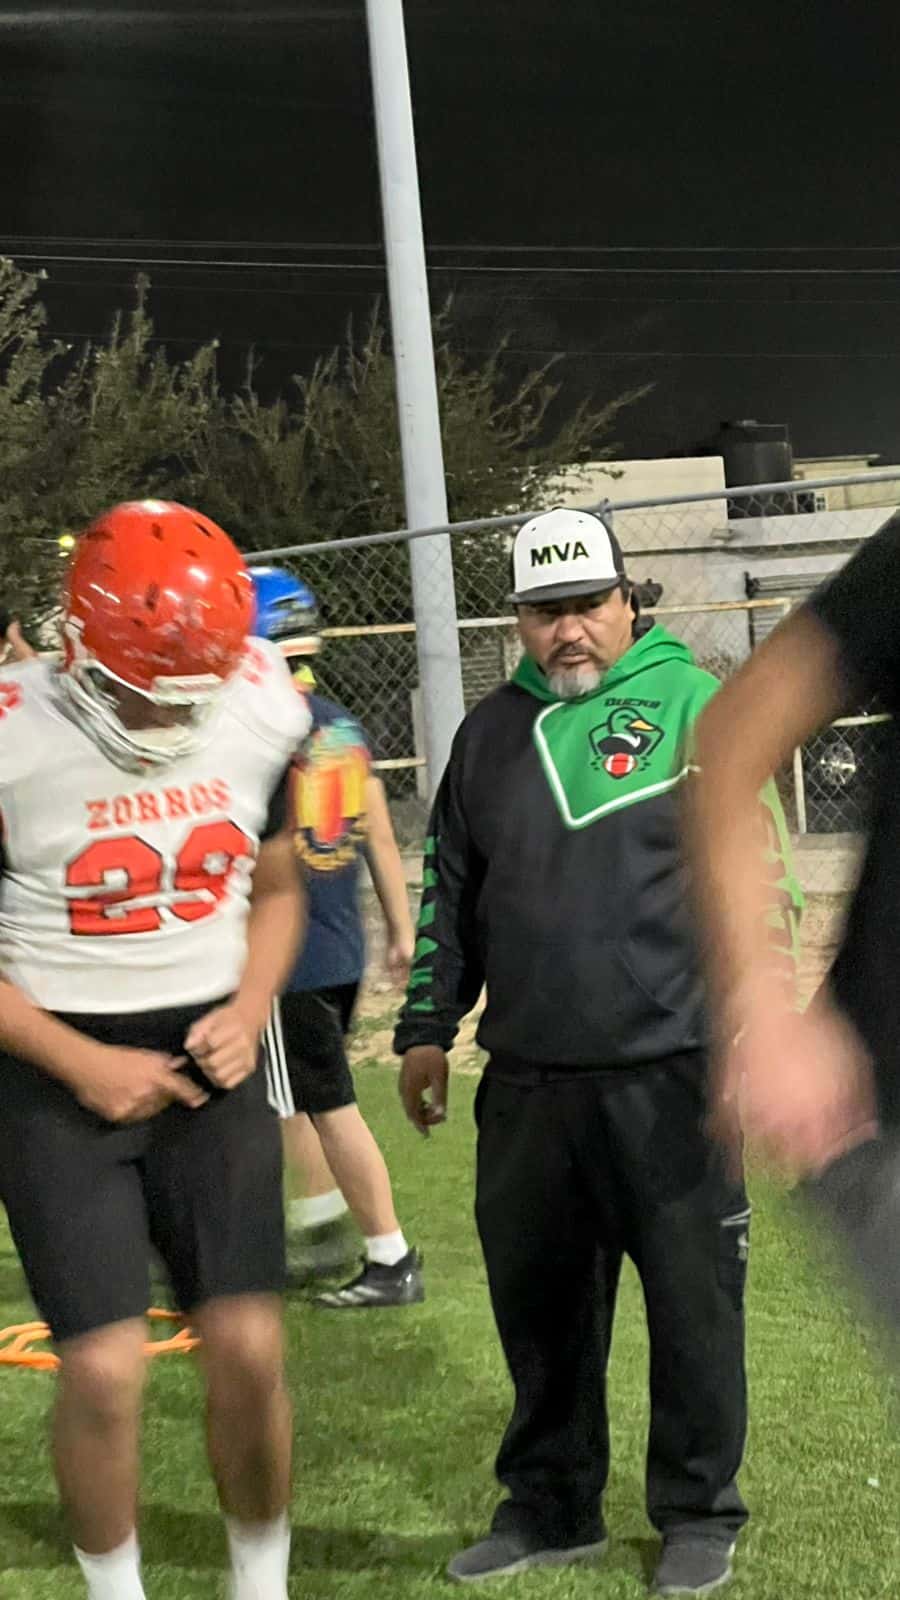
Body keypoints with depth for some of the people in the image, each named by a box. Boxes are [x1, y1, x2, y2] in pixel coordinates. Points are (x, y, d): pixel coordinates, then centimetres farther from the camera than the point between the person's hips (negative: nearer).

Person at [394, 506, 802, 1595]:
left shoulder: (694, 705, -1)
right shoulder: (490, 732, 13)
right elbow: (448, 894, 20)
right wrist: (426, 1027, 19)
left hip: (668, 1076, -4)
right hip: (527, 1084, 4)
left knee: (693, 1301, 5)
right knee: (538, 1302, 13)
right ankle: (551, 1507, 30)